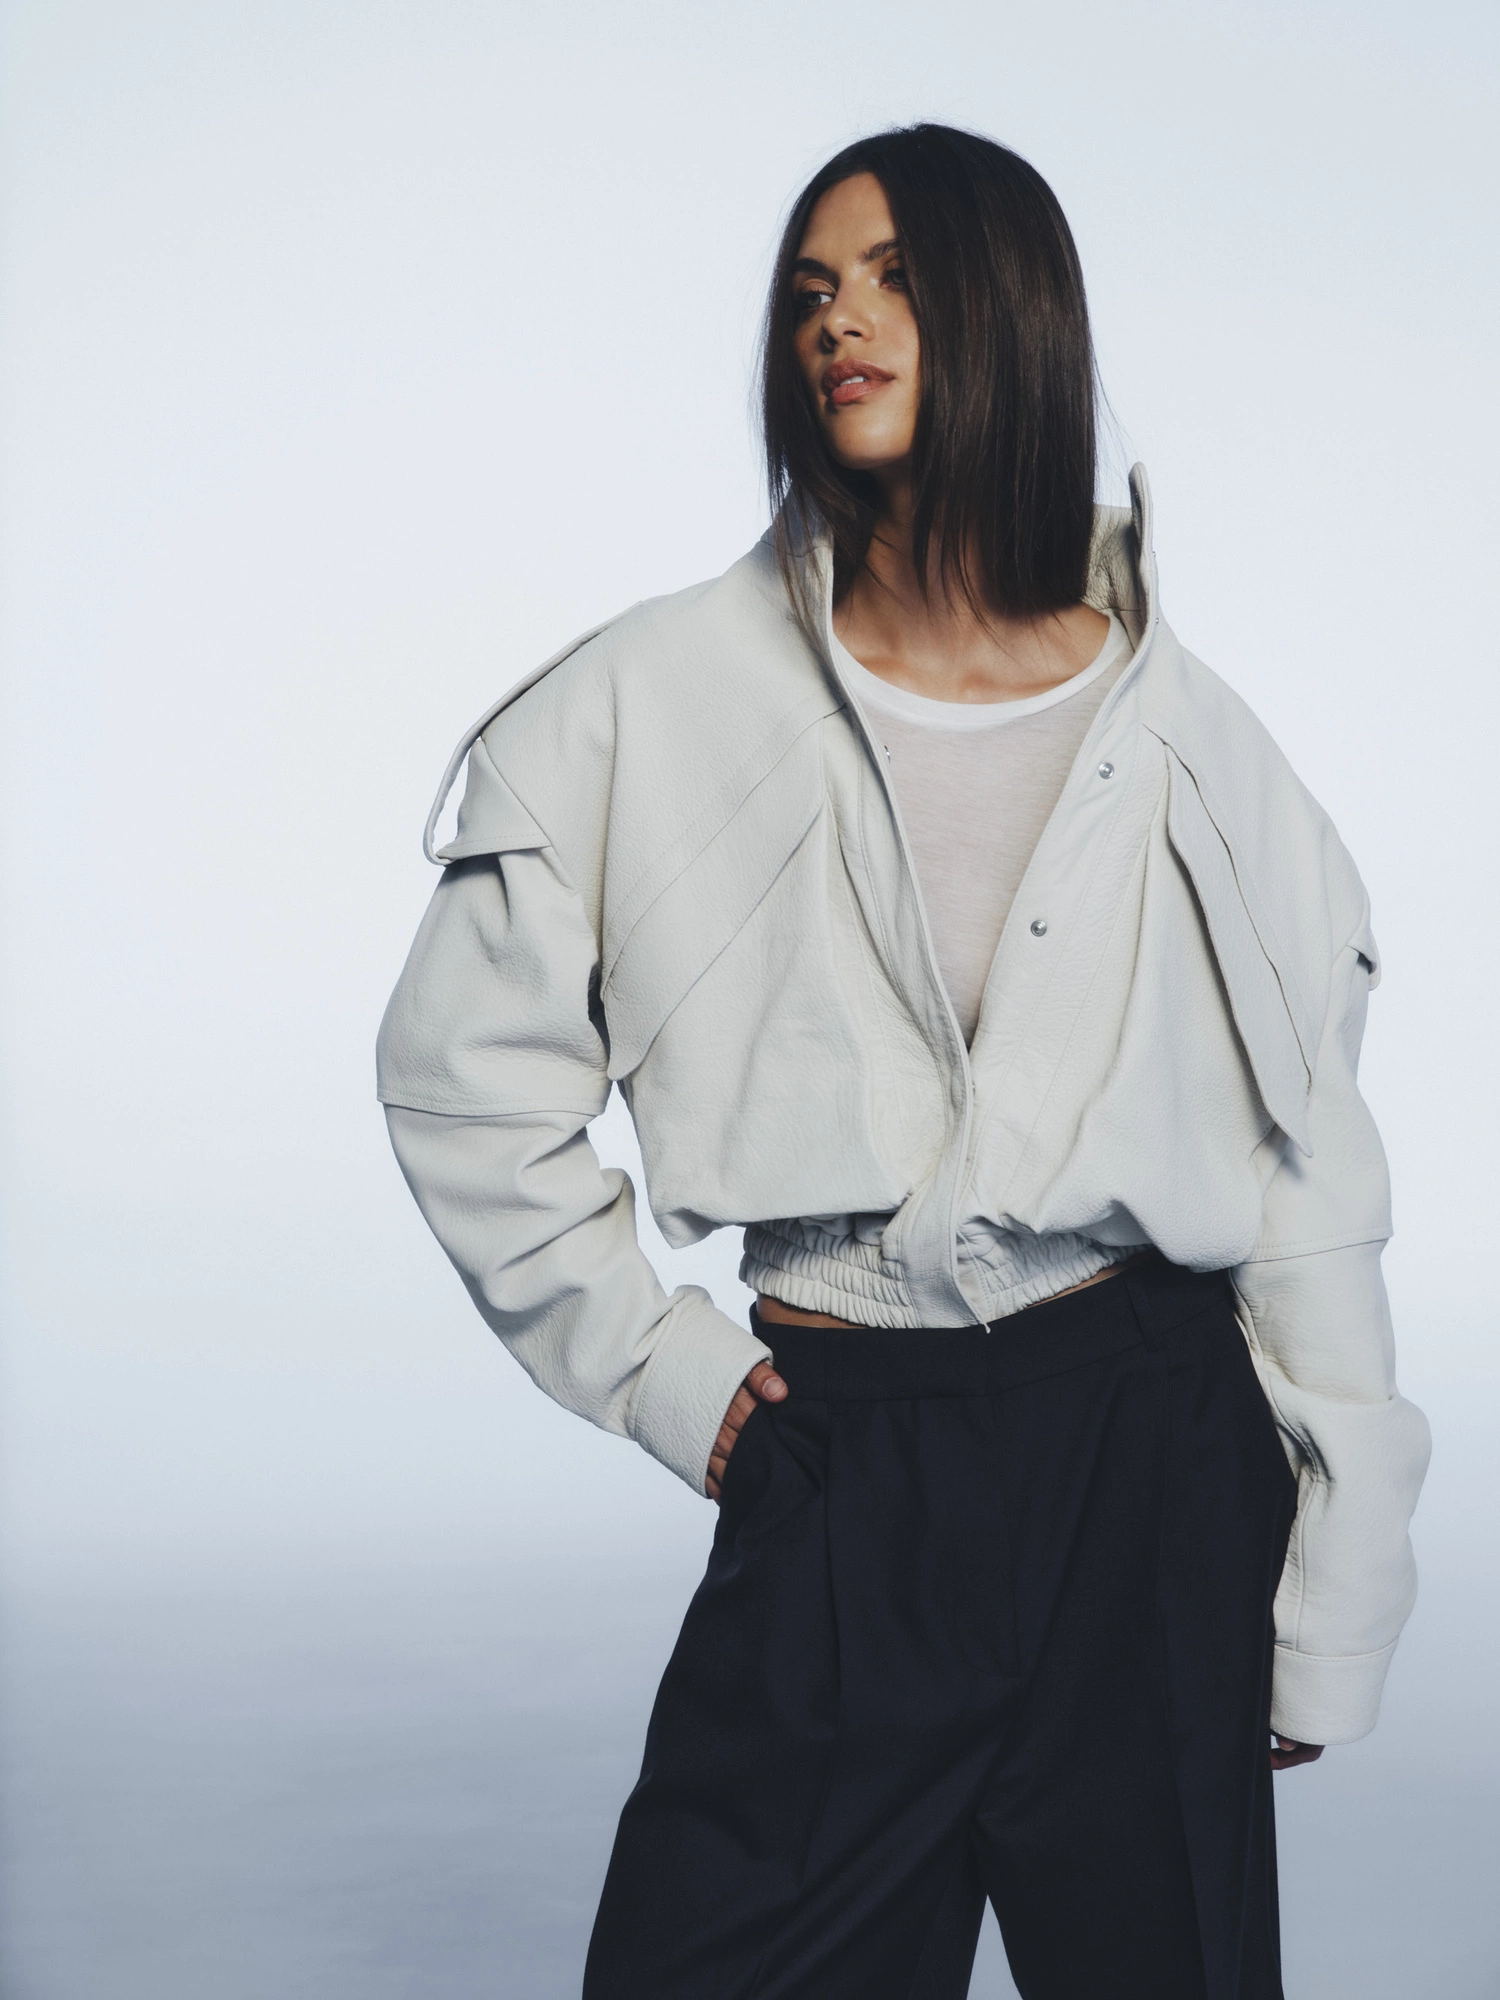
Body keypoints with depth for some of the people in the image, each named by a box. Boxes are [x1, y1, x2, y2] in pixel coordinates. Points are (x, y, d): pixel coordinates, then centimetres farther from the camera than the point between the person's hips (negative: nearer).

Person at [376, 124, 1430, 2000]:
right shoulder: (662, 701, 0)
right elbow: (462, 1074, 4)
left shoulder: (1183, 738, 3)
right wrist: (649, 1364, -1)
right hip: (837, 1478, -1)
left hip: (1157, 1449, 1)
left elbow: (1306, 1171, 4)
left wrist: (1335, 1601, 2)